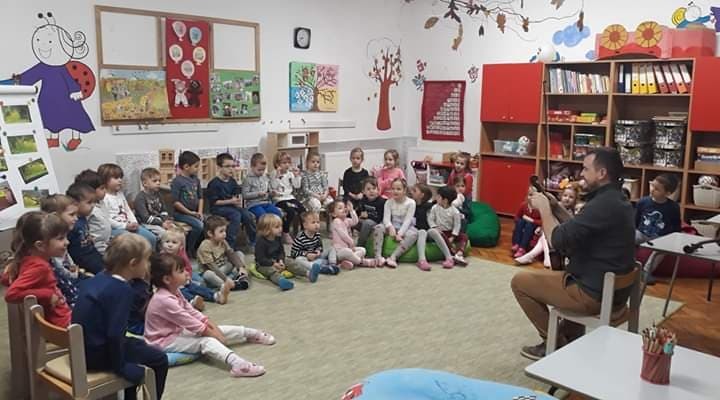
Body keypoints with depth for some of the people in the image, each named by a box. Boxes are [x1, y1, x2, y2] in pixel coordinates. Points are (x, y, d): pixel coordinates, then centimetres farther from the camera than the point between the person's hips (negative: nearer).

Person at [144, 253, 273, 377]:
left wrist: (214, 328, -3)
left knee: (217, 330, 5)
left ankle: (253, 334, 18)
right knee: (206, 341, -27)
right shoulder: (165, 300, -29)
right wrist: (213, 333, -15)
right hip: (165, 340, -9)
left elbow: (192, 312, 5)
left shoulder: (174, 292, 2)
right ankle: (237, 364, -46)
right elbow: (193, 324, -25)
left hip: (177, 330, 9)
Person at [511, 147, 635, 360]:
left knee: (519, 281, 1)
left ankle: (556, 343, 11)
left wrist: (544, 208, -11)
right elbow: (578, 231, 16)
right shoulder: (615, 199, 8)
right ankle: (571, 338, 30)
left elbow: (557, 240, -26)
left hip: (595, 293, -10)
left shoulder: (603, 204, -25)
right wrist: (556, 208, 5)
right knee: (560, 269, 35)